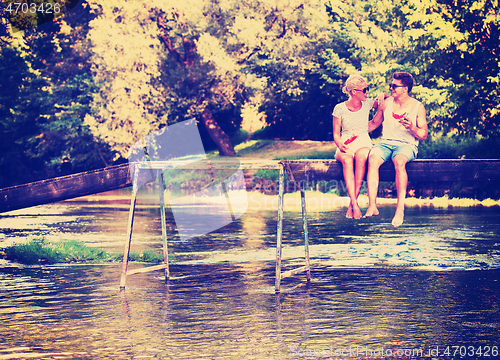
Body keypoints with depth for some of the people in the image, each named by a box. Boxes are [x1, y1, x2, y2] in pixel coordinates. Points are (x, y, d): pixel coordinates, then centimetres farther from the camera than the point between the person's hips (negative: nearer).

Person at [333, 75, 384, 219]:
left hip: (363, 143, 1)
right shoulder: (340, 108, 3)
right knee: (347, 159, -39)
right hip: (345, 145, -1)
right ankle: (355, 205, -47)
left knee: (361, 157, -38)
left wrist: (382, 98, 7)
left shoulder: (367, 104, 8)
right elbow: (336, 133, 4)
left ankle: (352, 204, -39)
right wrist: (340, 144, -16)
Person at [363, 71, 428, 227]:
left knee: (399, 161, -39)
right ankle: (372, 206, -42)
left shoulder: (418, 107, 3)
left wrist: (412, 128, -16)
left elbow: (424, 135, 2)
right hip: (386, 143, 3)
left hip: (407, 145, -3)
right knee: (372, 159, -33)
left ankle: (400, 209, -43)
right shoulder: (386, 103, 12)